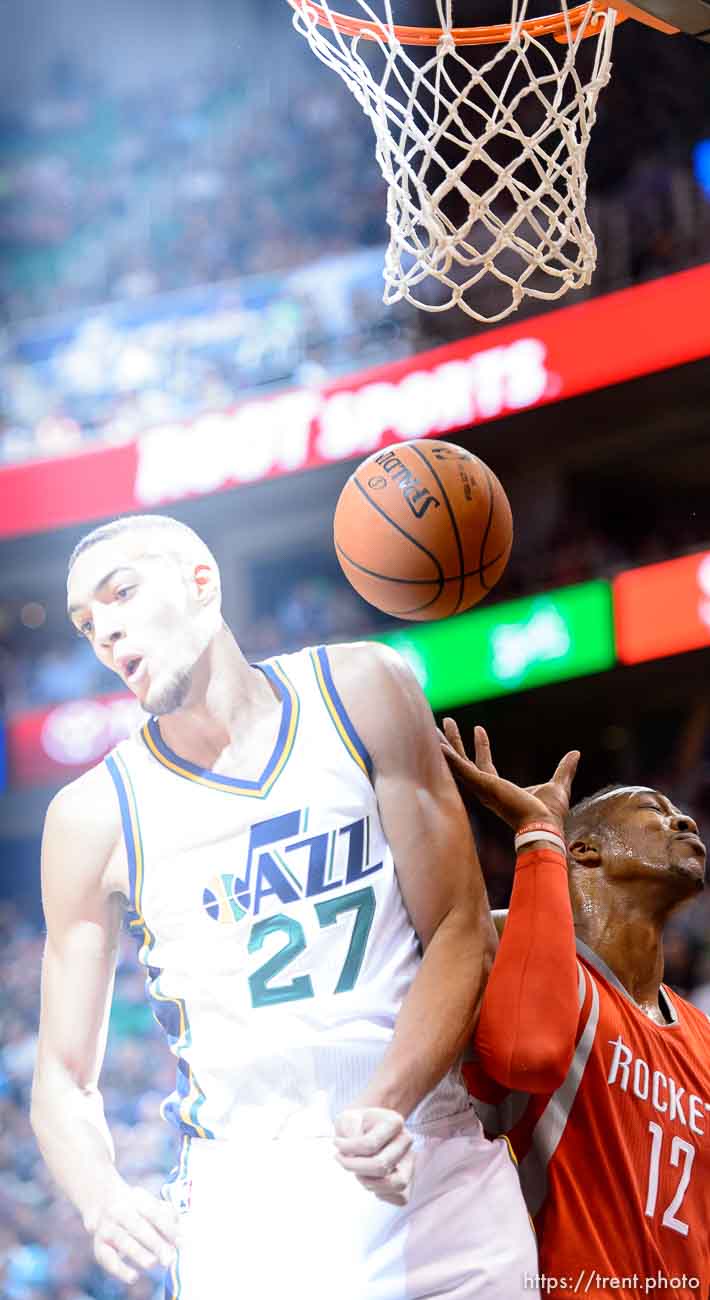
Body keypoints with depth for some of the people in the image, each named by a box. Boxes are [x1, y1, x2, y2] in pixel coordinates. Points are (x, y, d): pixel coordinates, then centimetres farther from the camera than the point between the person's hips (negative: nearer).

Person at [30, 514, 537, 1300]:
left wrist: (388, 1105, -16)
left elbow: (462, 933, 0)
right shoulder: (93, 817, 1)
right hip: (247, 1200, -1)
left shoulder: (361, 694, 2)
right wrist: (102, 1198, -18)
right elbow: (65, 1081, 3)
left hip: (439, 1172, 1)